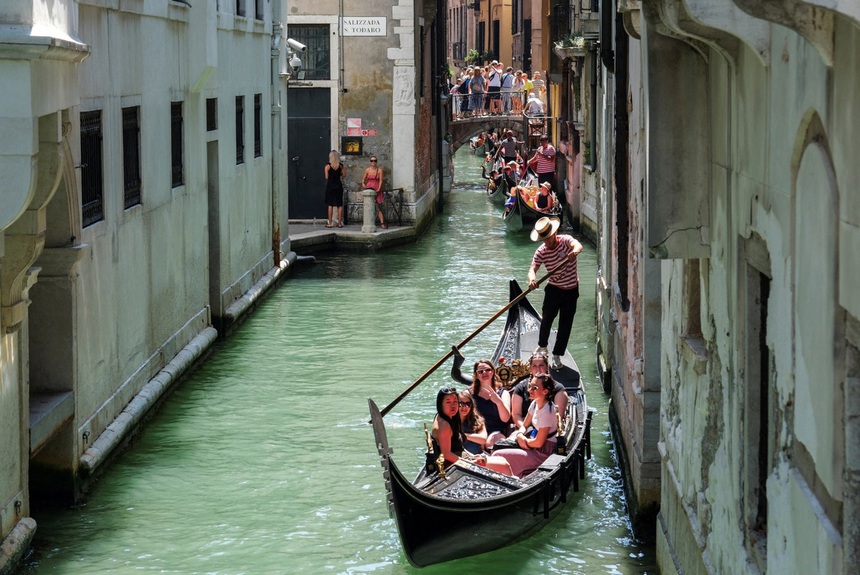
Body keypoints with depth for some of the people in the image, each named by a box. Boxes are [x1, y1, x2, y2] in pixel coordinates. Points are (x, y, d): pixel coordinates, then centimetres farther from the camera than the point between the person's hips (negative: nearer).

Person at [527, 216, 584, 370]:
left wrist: (575, 251, -65)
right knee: (547, 318, 8)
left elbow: (578, 245, -40)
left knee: (565, 324, 4)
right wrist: (532, 279, -49)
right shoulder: (541, 251, -13)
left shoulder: (565, 240, -18)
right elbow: (533, 268, -25)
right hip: (553, 289, 1)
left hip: (571, 289, -1)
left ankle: (557, 356, 14)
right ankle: (542, 346, 35)